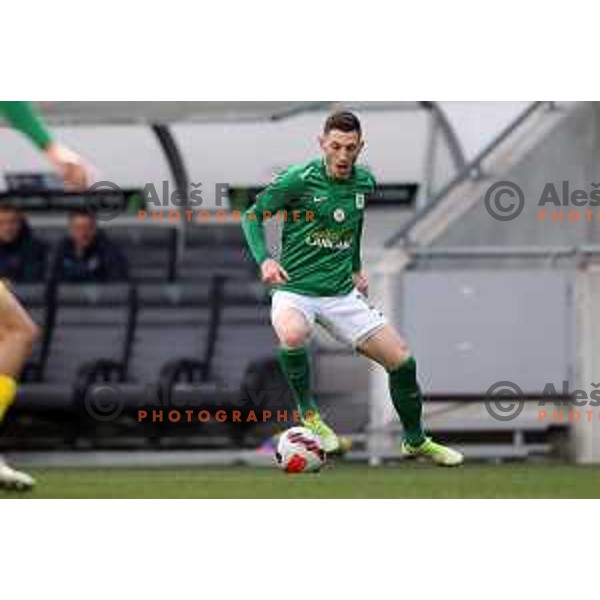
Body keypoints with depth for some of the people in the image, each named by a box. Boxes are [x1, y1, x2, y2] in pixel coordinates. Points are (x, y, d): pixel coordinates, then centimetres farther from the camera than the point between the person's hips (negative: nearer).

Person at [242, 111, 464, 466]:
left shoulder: (365, 183, 4)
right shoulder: (299, 180, -13)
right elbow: (253, 216, -6)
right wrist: (264, 259, -21)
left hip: (343, 294, 5)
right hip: (295, 290, -5)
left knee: (403, 361, -2)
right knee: (293, 335, -40)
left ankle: (416, 441, 24)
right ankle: (310, 416, -13)